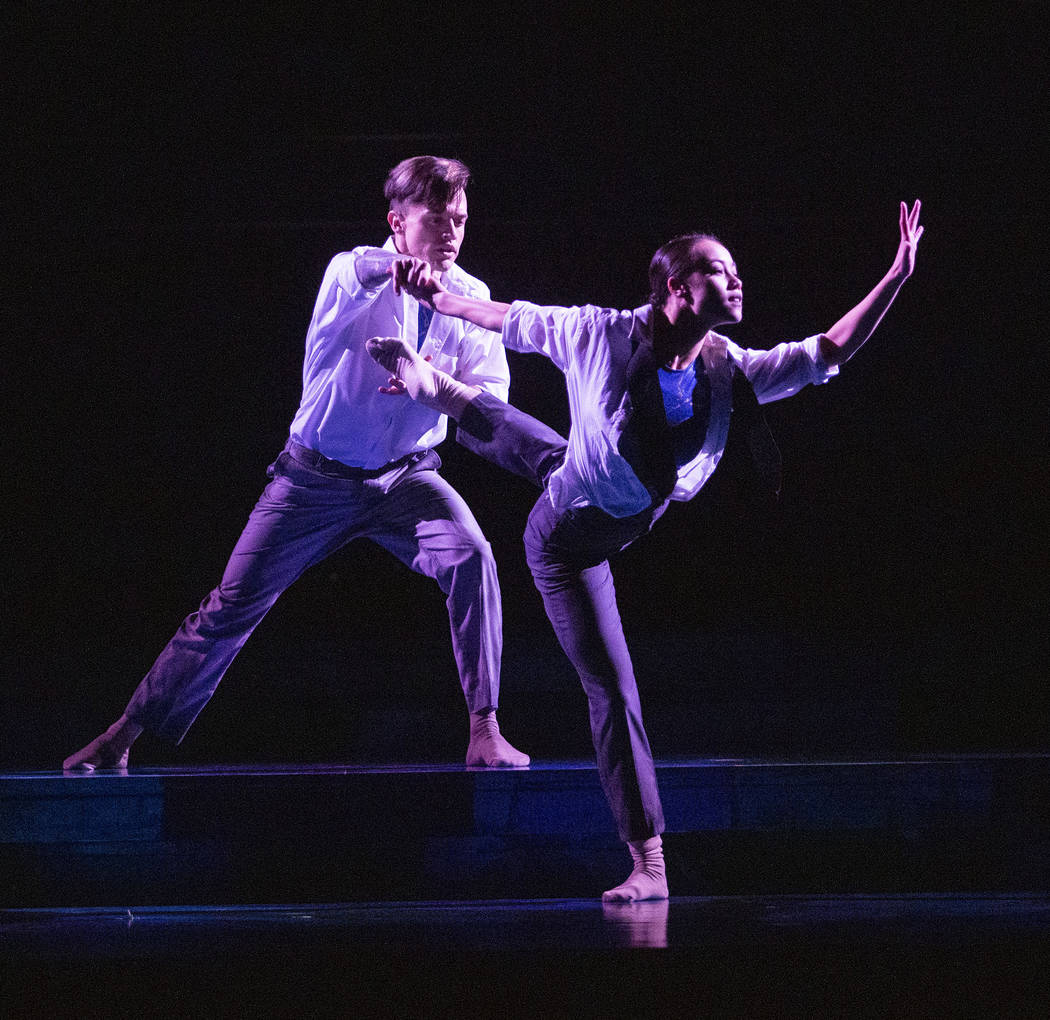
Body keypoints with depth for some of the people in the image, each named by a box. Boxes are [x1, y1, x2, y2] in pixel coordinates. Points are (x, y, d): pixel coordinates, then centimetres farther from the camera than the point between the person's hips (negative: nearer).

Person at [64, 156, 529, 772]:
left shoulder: (469, 297, -4)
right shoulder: (354, 271, -14)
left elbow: (493, 398, -12)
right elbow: (358, 273, -40)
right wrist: (398, 265, -64)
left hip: (405, 476, 2)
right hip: (318, 476, -2)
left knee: (472, 558, -26)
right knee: (234, 604, -1)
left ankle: (485, 731, -19)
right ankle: (125, 734, 13)